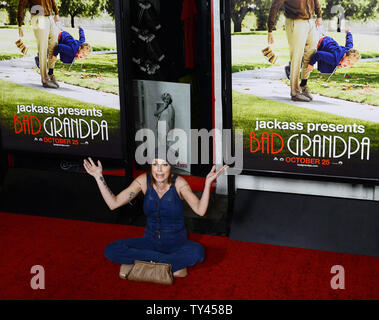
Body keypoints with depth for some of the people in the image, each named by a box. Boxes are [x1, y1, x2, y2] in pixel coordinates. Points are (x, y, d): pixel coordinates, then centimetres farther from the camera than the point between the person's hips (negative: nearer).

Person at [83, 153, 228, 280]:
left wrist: (208, 182, -37)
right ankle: (176, 264, -18)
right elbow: (113, 203, -10)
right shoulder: (144, 180, -8)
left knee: (197, 252, -36)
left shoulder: (178, 183, -14)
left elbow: (200, 210, -27)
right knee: (111, 251, -22)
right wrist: (99, 177, -16)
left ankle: (137, 262, -20)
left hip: (176, 243, -2)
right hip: (151, 241, 2)